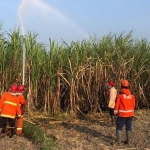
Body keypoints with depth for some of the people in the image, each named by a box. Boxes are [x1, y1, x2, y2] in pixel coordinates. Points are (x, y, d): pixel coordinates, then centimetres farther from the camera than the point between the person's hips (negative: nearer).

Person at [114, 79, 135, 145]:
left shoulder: (120, 95, -14)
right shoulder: (132, 95, 0)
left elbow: (117, 104, -11)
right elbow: (134, 104, 5)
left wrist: (115, 112, 1)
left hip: (122, 114, -4)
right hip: (130, 114, 4)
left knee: (119, 127, 5)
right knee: (128, 127, 12)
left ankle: (119, 140, -1)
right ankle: (128, 140, 17)